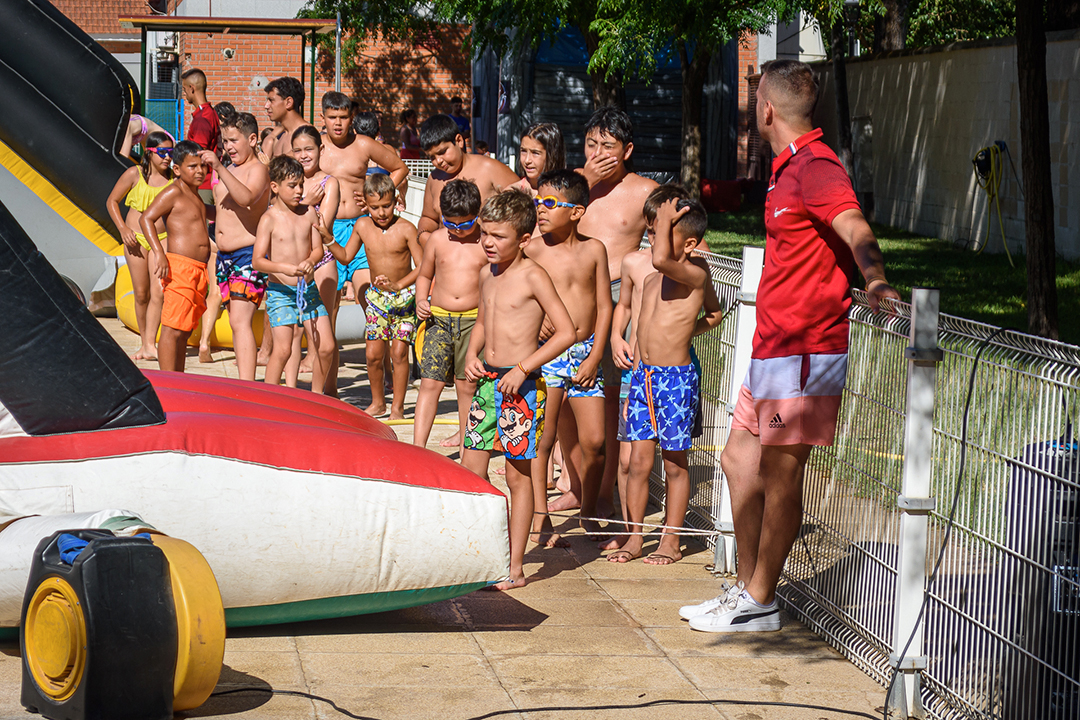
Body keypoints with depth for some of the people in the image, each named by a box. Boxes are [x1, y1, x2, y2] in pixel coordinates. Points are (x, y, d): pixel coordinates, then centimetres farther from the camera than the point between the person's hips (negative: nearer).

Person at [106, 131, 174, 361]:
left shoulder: (174, 177, -1)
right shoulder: (135, 174, -6)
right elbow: (112, 201, 4)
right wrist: (122, 228, -7)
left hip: (162, 237, 1)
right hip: (136, 238, -1)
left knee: (158, 291, -11)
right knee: (141, 294, 4)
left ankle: (150, 345, -8)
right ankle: (145, 341, 19)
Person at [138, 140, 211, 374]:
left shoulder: (195, 195, 19)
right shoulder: (173, 192, -7)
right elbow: (146, 218, -15)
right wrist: (159, 252, -26)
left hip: (198, 270, 9)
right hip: (179, 267, -9)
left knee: (184, 331, 11)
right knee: (173, 329, -11)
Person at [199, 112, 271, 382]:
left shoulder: (258, 170, -8)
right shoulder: (228, 171, 19)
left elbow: (247, 198, -30)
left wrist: (220, 168, -36)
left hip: (248, 255, -9)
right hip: (224, 256, 9)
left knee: (240, 321, -17)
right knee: (237, 322, 10)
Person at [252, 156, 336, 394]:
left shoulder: (309, 213, 4)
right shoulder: (270, 219, -9)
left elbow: (317, 248, 7)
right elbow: (257, 261, -14)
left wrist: (310, 261, -16)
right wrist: (284, 268, -30)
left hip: (308, 288, 5)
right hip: (280, 291, -5)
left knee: (326, 346, 1)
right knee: (283, 349, -13)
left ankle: (316, 395, 21)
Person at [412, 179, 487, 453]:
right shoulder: (437, 239, 5)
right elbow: (425, 276, 18)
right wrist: (421, 301, 0)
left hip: (473, 320, -1)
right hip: (438, 318, 1)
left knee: (467, 385, 4)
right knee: (430, 382, -6)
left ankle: (465, 448, 17)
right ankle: (418, 447, -8)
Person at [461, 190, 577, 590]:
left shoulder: (533, 277, -11)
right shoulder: (487, 275, 10)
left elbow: (566, 332, -14)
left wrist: (523, 368, -17)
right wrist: (472, 355, 6)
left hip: (520, 384, -7)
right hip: (487, 380, 7)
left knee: (518, 474, 0)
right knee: (470, 470, 6)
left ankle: (515, 568, 6)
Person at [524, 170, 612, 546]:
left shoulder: (594, 250, 2)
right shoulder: (533, 250, -4)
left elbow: (604, 306, 5)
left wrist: (594, 357, -2)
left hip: (584, 352, 2)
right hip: (545, 353, -2)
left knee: (594, 441, 0)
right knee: (542, 439, -1)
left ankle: (589, 516, 19)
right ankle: (540, 519, 10)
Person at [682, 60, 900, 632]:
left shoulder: (814, 166, -17)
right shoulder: (789, 167, 16)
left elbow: (854, 229, -35)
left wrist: (874, 281, -52)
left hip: (803, 348, -11)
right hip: (773, 346, 11)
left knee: (780, 473, -3)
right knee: (740, 459, 16)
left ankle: (760, 604, 7)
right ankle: (748, 588, 25)